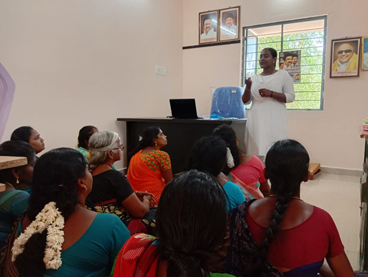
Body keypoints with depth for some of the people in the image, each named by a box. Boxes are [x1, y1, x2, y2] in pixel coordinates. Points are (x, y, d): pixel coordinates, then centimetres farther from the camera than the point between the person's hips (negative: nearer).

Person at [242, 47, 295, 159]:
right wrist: (247, 87, -8)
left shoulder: (283, 75, 4)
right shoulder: (254, 78, 14)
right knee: (255, 151, 0)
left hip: (274, 121, -3)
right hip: (256, 120, 4)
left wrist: (270, 93, -14)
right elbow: (245, 101, 11)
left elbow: (291, 97, -2)